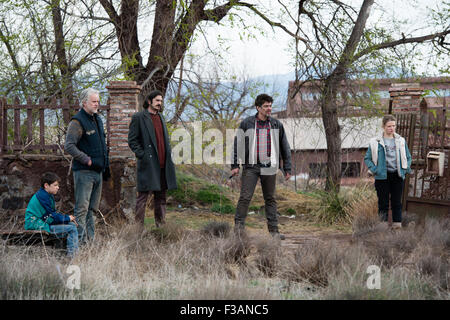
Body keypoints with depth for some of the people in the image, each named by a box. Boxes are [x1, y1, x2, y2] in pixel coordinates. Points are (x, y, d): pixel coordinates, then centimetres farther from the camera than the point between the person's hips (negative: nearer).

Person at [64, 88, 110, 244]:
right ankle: (81, 240, -8)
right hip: (84, 172, -9)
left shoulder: (97, 120, 17)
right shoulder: (77, 121, -11)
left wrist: (106, 166, 19)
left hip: (98, 171, 9)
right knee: (82, 208, -8)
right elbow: (69, 146, -19)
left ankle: (91, 239, 18)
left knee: (92, 208, 13)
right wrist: (88, 160, -19)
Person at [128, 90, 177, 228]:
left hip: (163, 165, 7)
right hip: (148, 164, -7)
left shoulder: (160, 117, 20)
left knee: (161, 197, 10)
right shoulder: (138, 117, -2)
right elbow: (132, 140, -5)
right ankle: (139, 226, -2)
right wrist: (142, 155, -13)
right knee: (143, 196, -5)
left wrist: (168, 156, 14)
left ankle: (161, 225, 15)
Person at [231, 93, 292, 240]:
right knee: (245, 197, -9)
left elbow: (284, 147, 12)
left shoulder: (277, 125, 7)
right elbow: (237, 144, 4)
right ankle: (238, 226, -3)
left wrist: (287, 168, 10)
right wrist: (235, 165, -2)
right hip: (251, 167, -2)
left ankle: (273, 229, 11)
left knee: (270, 199, 7)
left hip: (269, 168, 2)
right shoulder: (246, 123, 1)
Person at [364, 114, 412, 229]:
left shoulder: (401, 141, 9)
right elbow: (367, 158, 5)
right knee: (383, 202, -1)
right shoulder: (375, 142, 0)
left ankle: (397, 222, 5)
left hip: (397, 176, 2)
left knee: (396, 201, 1)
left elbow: (408, 157, 18)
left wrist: (405, 169, 3)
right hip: (382, 177, -2)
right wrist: (374, 170, -8)